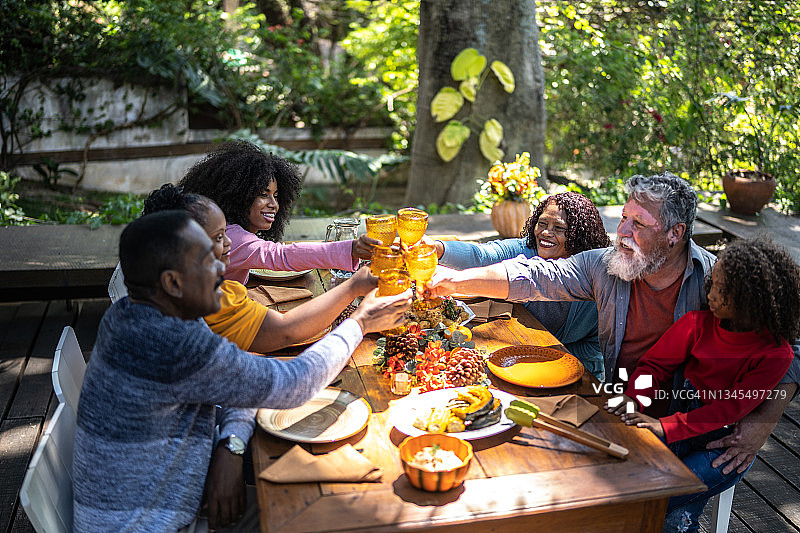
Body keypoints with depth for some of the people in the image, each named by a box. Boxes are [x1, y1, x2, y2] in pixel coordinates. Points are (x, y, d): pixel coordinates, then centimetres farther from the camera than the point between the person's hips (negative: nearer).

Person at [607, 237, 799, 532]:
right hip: (685, 423, 4)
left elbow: (730, 408, -21)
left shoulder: (776, 355, -14)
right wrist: (635, 397, -19)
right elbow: (655, 363, 2)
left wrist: (666, 426, -31)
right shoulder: (699, 323, -4)